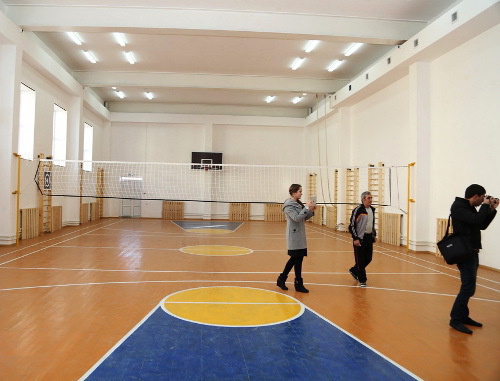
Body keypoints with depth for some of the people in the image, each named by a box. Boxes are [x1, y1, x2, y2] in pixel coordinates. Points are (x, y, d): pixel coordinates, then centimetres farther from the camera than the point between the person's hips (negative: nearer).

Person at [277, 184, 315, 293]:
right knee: (298, 259, -4)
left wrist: (311, 210, 1)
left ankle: (281, 279, 23)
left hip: (300, 236, 9)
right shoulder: (289, 205, -12)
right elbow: (296, 218, -22)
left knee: (294, 259, 12)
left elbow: (304, 218, 15)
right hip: (294, 237, -9)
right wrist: (307, 208, -21)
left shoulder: (298, 203, 13)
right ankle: (299, 284, 6)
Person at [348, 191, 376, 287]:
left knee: (368, 258, 11)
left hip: (369, 237, 7)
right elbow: (351, 225, -13)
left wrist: (374, 235, 18)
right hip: (360, 238, -7)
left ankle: (354, 270, 33)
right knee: (360, 260, 0)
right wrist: (355, 238, -18)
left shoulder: (372, 209, 10)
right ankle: (362, 280, 12)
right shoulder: (358, 210, -13)